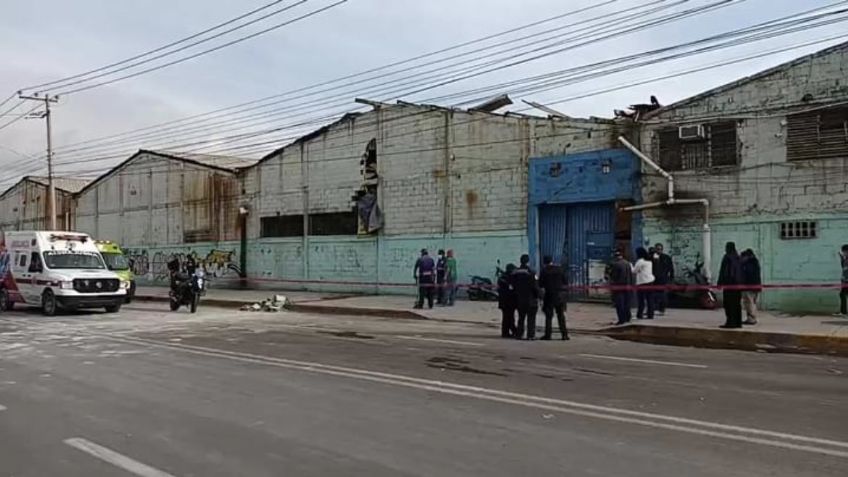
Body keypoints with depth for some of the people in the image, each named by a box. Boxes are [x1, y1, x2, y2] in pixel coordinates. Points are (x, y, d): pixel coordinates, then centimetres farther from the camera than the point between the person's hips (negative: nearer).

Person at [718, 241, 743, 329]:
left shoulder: (727, 257, -10)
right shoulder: (737, 258, 13)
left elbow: (723, 271, -13)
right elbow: (740, 272, 16)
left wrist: (720, 282, -11)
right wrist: (740, 282, 21)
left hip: (729, 283, -8)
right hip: (737, 283, 8)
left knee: (729, 304, -5)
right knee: (736, 303, 10)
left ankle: (730, 322, -8)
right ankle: (738, 322, 13)